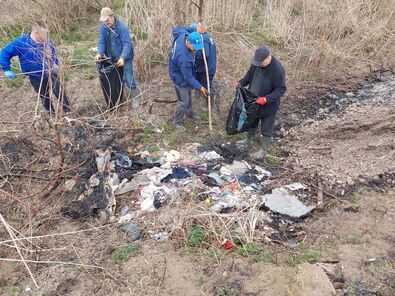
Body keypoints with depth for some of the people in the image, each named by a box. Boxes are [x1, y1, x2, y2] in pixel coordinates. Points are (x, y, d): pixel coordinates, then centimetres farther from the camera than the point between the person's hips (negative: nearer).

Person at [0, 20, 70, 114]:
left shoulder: (46, 41, -10)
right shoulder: (21, 43, -20)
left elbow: (53, 53, 10)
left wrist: (55, 63, -6)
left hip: (51, 74, 2)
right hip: (36, 78, -2)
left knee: (61, 94, 9)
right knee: (45, 99, 15)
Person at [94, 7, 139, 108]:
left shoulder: (122, 27, -20)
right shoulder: (103, 28, -3)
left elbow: (127, 44, -24)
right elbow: (101, 42, -2)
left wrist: (123, 58, -37)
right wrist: (99, 53, -22)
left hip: (124, 58, -5)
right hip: (112, 58, 6)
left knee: (128, 79, -6)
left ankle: (135, 98, 11)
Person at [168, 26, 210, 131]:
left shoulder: (182, 35, -21)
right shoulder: (184, 57, -43)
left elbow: (177, 29, 5)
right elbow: (188, 77, -32)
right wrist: (200, 87, -27)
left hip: (184, 73, 9)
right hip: (180, 77, -9)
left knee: (188, 96, 26)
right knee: (184, 101, 4)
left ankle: (190, 113, 49)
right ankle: (177, 122, 25)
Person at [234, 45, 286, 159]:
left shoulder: (277, 69, -28)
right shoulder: (256, 62, -9)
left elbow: (281, 89, -23)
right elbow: (249, 75, 9)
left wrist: (267, 99, -33)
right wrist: (241, 83, -9)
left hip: (268, 105, -6)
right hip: (253, 101, 7)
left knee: (266, 129, 11)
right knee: (252, 122, 27)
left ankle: (263, 150, 30)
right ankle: (248, 140, 50)